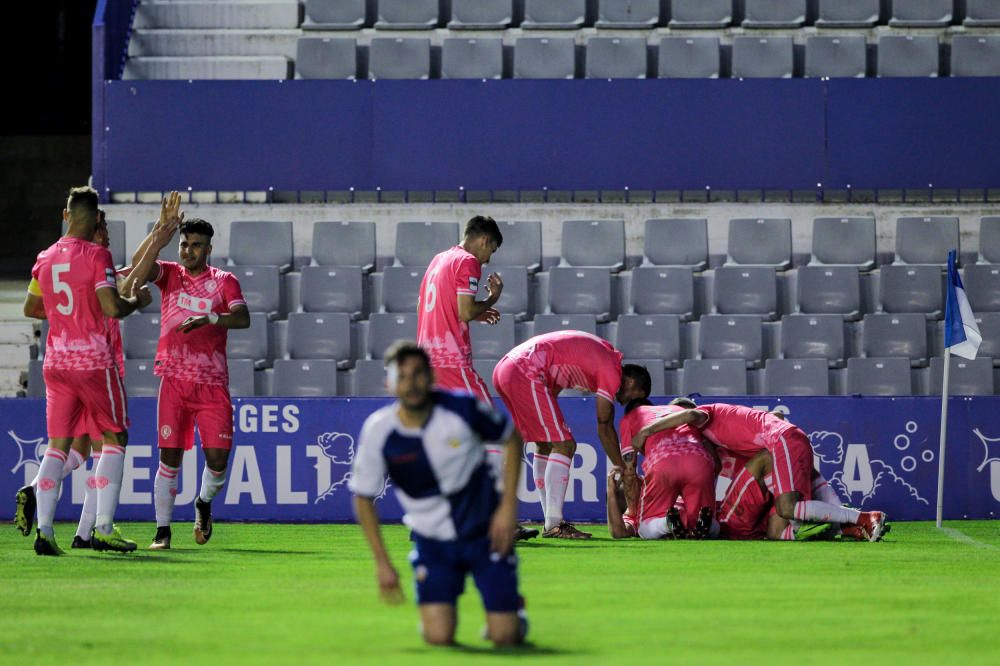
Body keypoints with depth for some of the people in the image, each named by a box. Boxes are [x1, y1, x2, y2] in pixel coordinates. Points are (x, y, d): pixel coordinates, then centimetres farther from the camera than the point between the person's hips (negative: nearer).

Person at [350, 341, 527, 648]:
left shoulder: (462, 408, -17)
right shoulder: (378, 431, -15)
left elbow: (512, 438, 1)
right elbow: (363, 498, 0)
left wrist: (508, 506, -5)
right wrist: (382, 562, -3)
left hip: (486, 533, -1)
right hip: (432, 541, 1)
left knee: (504, 636, -5)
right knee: (438, 638, -12)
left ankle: (514, 610, 32)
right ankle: (442, 609, 24)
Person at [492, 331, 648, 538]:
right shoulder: (611, 371, -3)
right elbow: (604, 429, 1)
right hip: (525, 373, -10)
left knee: (545, 446, 16)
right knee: (564, 446, -7)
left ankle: (553, 522, 17)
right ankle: (553, 525, -10)